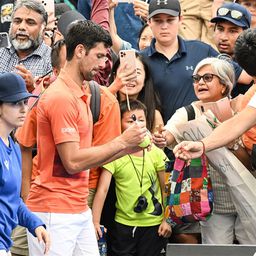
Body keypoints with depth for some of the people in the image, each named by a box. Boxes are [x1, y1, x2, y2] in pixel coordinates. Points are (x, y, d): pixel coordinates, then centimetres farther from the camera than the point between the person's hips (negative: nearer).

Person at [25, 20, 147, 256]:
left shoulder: (81, 94, 16)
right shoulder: (61, 97, -14)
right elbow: (72, 162, -19)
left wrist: (128, 148, 7)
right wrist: (121, 142, -11)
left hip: (79, 209, 9)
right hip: (55, 211, -9)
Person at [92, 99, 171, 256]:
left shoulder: (156, 153, -1)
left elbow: (165, 189, 5)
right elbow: (102, 190, -10)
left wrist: (166, 220, 2)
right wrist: (95, 222, -18)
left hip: (153, 224, 1)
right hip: (123, 224, -1)